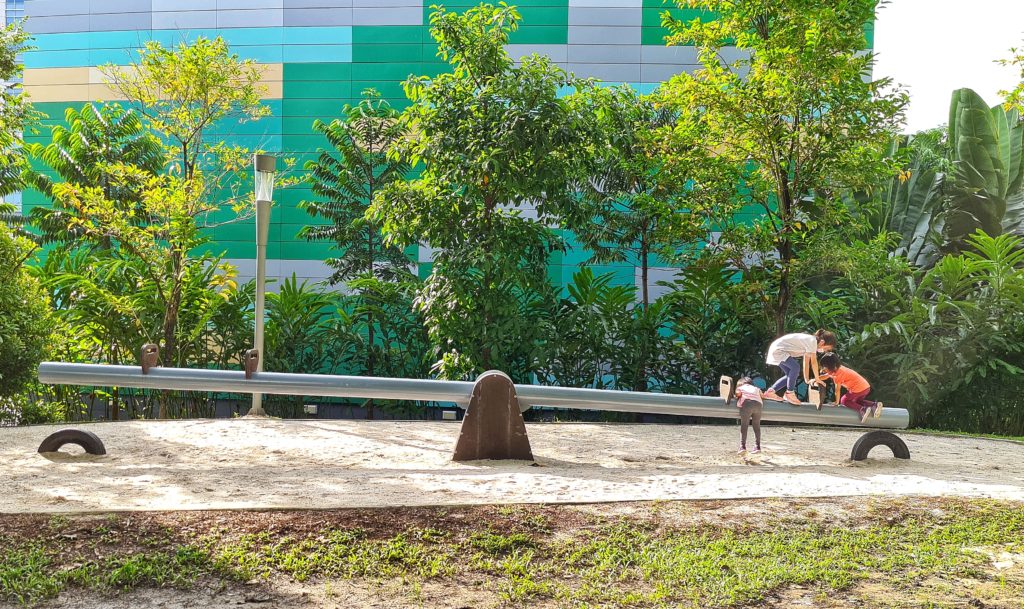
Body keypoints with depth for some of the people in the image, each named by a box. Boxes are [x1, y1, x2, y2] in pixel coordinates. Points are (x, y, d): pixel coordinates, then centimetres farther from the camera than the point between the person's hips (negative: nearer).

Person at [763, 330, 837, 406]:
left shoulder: (809, 343, 9)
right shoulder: (812, 341, -19)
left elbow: (806, 363, 11)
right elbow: (813, 362, -18)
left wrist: (807, 380, 8)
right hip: (778, 350, -10)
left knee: (791, 375, 6)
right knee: (795, 367, -22)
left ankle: (771, 392, 10)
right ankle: (789, 393, -10)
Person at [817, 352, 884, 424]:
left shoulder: (837, 374, -12)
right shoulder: (838, 368, 17)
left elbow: (837, 389, -7)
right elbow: (825, 376, 30)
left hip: (858, 388, -9)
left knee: (843, 400, 5)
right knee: (857, 401, 29)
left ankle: (862, 410, -15)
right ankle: (875, 405, 6)